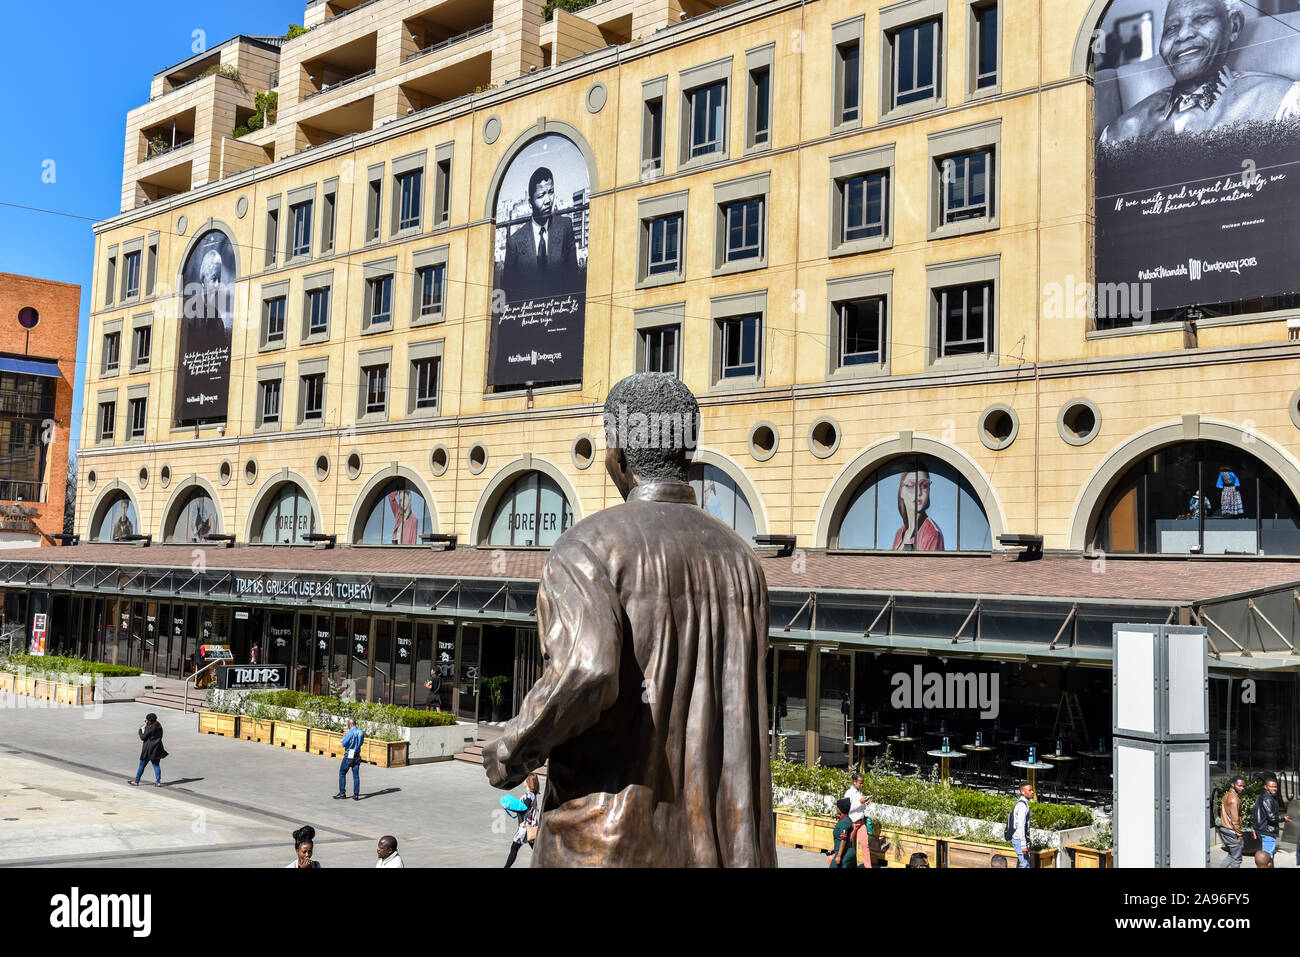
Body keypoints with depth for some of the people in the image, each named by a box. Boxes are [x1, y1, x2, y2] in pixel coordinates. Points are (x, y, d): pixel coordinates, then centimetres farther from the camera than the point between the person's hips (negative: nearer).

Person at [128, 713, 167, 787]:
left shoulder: (150, 728, -18)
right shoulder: (159, 726, 5)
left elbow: (143, 737, -12)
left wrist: (140, 730, 4)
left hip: (148, 750, -7)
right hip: (157, 749, 7)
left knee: (142, 765, 6)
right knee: (156, 765, 10)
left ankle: (136, 781, 16)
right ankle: (158, 782, 5)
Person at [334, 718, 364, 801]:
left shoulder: (349, 733, -16)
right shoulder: (361, 732, 4)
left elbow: (344, 744, -12)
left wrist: (344, 736, 4)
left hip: (348, 756, -6)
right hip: (357, 756, 6)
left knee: (342, 773, 8)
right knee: (356, 775, 6)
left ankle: (342, 793, 6)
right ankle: (356, 795, 4)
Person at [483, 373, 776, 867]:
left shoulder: (588, 546, -11)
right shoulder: (738, 558, 8)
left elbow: (585, 673, -26)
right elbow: (742, 706, 13)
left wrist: (511, 752, -11)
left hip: (610, 836, -5)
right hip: (716, 841, 5)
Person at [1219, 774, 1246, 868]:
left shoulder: (1227, 794, 11)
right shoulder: (1234, 798, -19)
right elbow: (1235, 819, -20)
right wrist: (1239, 835, -12)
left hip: (1223, 829, 9)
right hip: (1231, 832, -9)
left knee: (1231, 856, 20)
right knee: (1236, 859, 3)